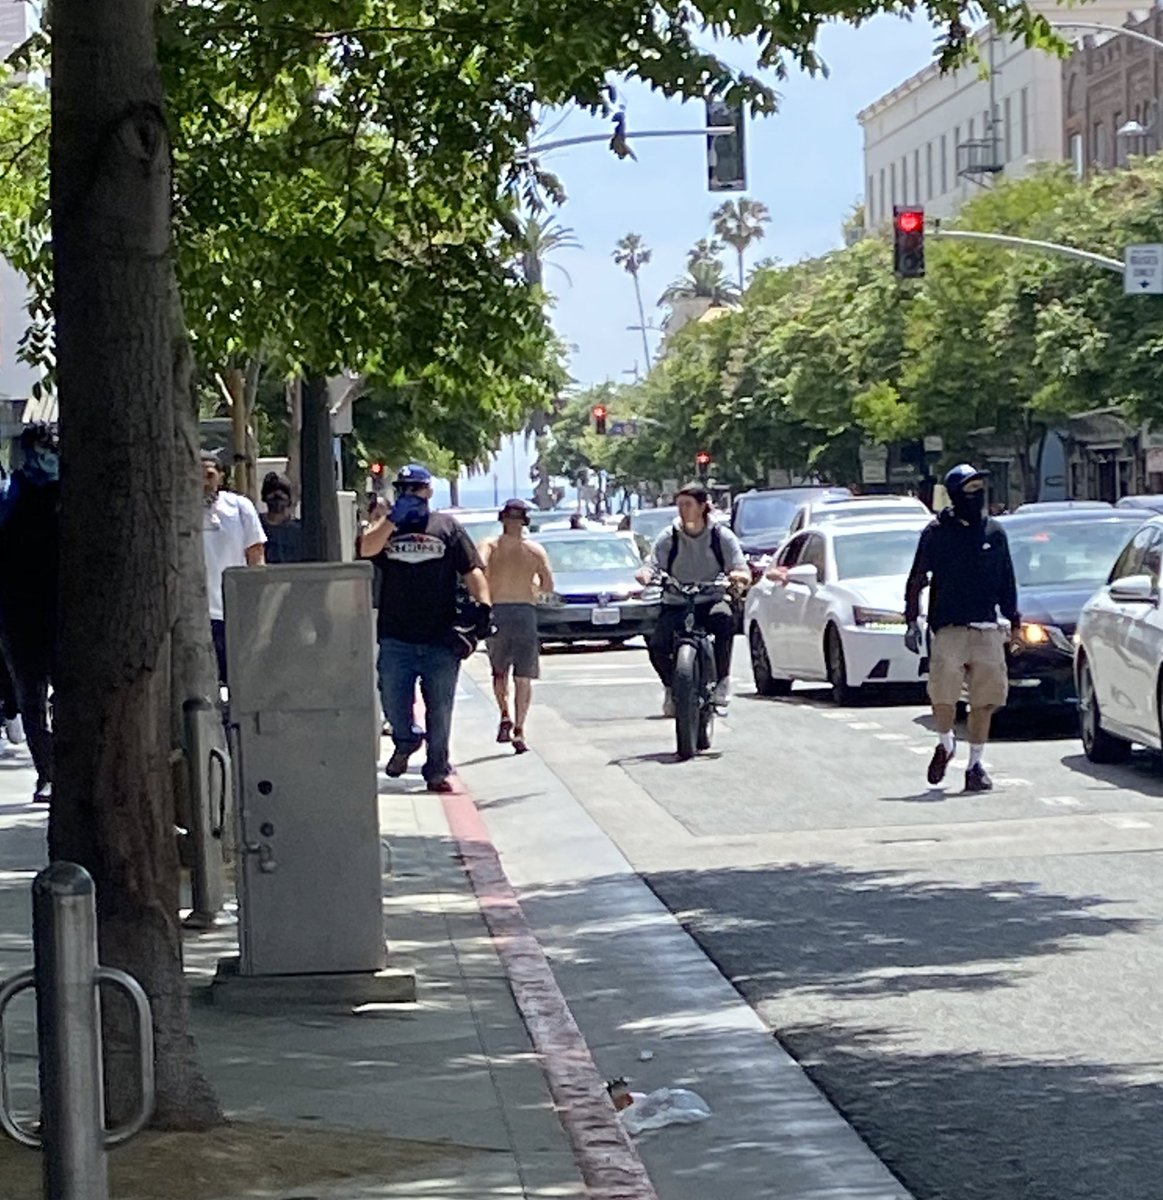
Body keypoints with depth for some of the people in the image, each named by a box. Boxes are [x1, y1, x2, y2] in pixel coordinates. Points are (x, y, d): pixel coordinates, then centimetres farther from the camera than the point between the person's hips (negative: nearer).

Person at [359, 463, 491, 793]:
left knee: (440, 710, 2)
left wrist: (482, 605, -9)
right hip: (396, 638, 1)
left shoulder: (448, 527, 9)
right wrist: (394, 517, -14)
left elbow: (472, 570, 5)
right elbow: (366, 549, -10)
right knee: (394, 704, 4)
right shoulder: (387, 524, 11)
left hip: (440, 638, -1)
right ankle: (406, 741, 34)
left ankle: (437, 769, 11)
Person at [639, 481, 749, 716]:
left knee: (724, 618, -38)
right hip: (676, 605, 1)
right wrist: (647, 574, -28)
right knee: (657, 647, -25)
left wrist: (739, 575, -27)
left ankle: (722, 679, -21)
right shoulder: (668, 538, 7)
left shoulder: (722, 536, 4)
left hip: (712, 601, -1)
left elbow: (743, 572, -2)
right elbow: (654, 565, -3)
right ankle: (671, 686, 8)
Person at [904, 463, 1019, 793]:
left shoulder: (994, 532, 9)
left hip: (987, 630, 3)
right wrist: (912, 622, -1)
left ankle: (976, 765, 14)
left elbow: (1006, 583, 17)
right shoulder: (937, 533, 0)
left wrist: (1013, 620, 15)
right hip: (948, 629, -3)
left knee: (984, 700, 3)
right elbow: (916, 581, 5)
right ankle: (945, 743, 17)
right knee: (943, 694, -13)